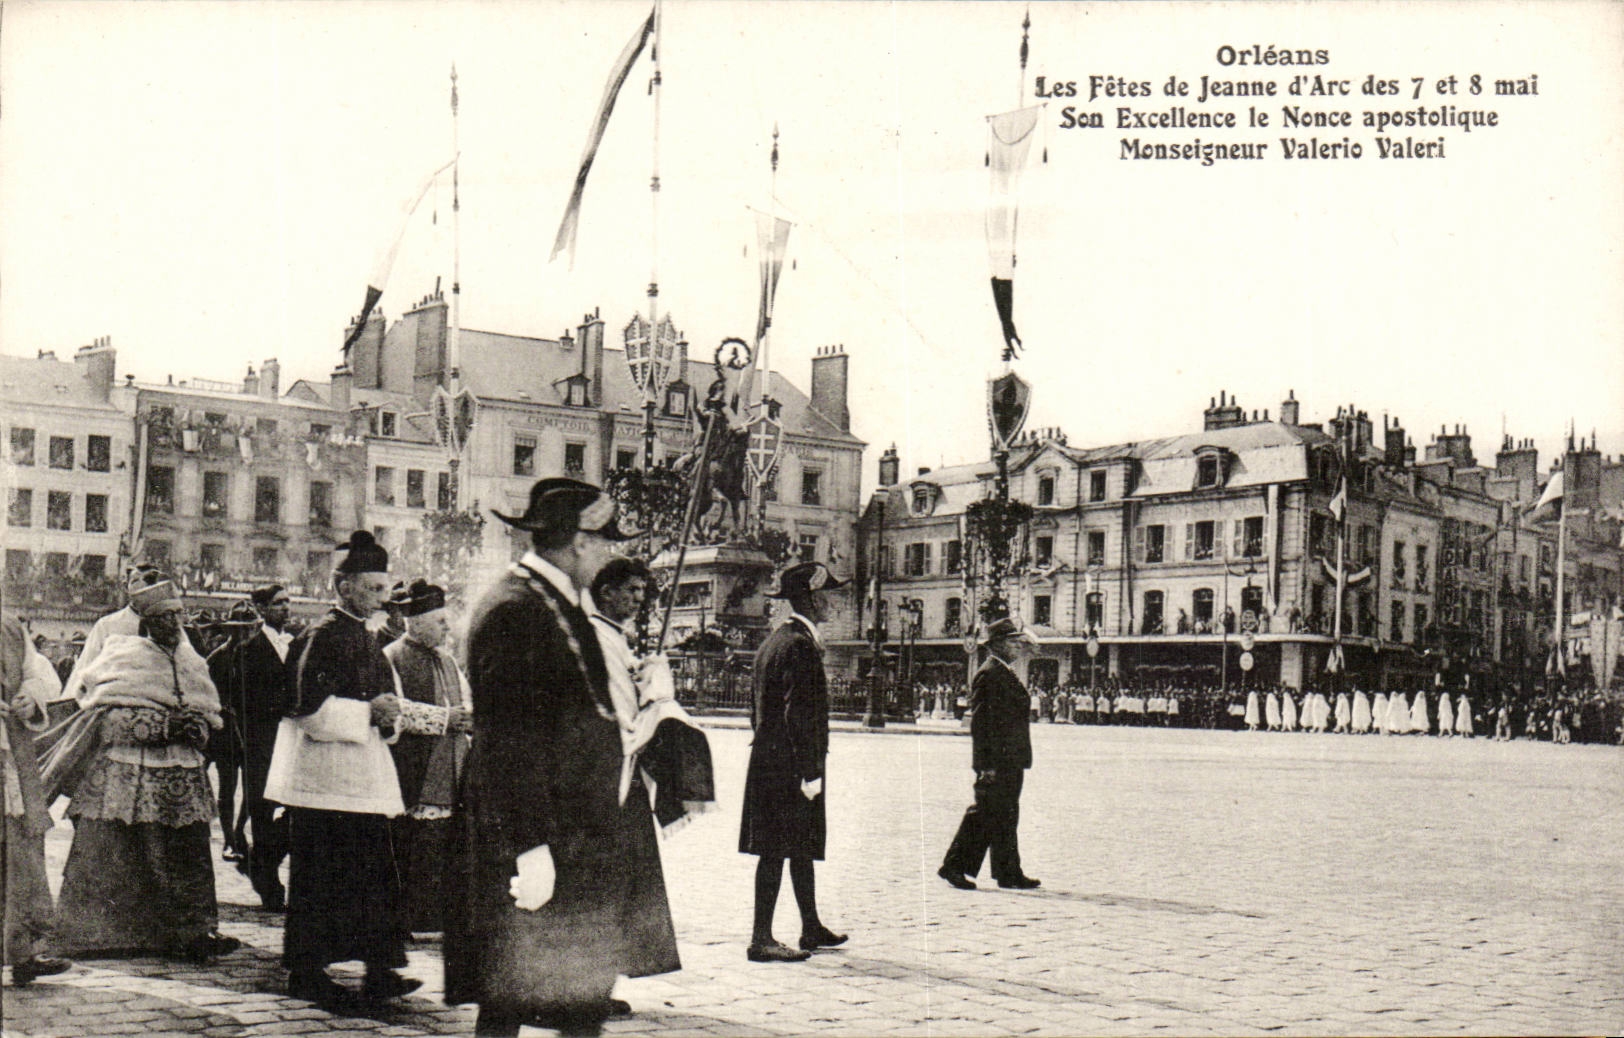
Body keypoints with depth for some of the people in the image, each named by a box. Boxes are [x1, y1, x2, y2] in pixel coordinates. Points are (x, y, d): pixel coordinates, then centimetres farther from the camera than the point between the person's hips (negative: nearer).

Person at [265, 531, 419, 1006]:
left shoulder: (365, 637, 16)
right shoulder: (322, 637, -12)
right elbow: (308, 705, -21)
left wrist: (388, 716, 3)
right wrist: (368, 712, -17)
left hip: (364, 778, 9)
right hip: (325, 776, -9)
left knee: (374, 876, 7)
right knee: (318, 879, -2)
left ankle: (379, 972, 11)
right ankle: (305, 972, 8)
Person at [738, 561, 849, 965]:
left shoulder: (772, 642, 15)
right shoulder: (800, 645, -16)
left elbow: (756, 703, 19)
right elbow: (799, 714, -21)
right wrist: (810, 772, -20)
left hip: (768, 761, 10)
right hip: (790, 765, -10)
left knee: (802, 846, 18)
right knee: (778, 851, -6)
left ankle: (812, 929, 28)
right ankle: (761, 940, -2)